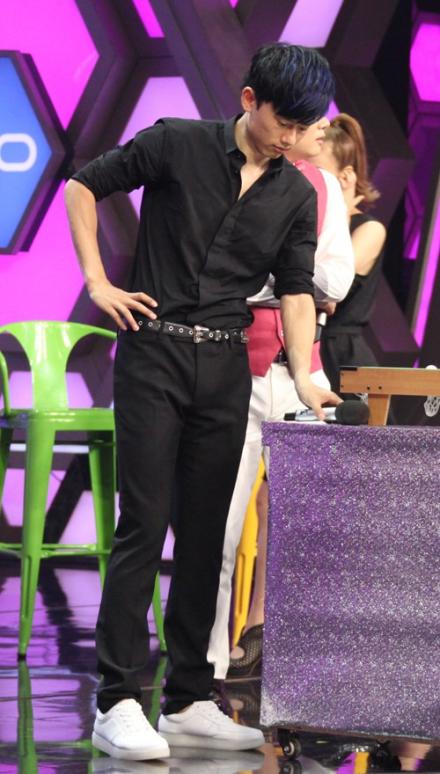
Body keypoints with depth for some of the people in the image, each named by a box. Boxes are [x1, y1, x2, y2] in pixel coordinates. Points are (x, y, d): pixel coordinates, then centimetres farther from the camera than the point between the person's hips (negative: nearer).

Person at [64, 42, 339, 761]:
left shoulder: (296, 195, 8)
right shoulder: (177, 144, -5)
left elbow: (296, 291, 5)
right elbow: (83, 187, 3)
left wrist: (304, 377, -10)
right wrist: (99, 284, -3)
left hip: (226, 368, 5)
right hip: (154, 356, -5)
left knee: (206, 533, 6)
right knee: (144, 524, -9)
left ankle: (189, 702, 11)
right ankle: (118, 701, -10)